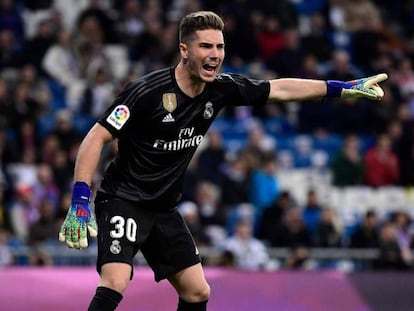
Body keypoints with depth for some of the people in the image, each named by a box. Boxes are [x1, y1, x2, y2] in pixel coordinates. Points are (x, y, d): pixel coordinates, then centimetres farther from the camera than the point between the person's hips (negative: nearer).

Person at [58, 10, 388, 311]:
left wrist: (344, 88, 9)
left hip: (164, 209, 7)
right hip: (123, 200, -7)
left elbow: (279, 88, 9)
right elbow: (97, 138, -19)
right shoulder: (147, 91, -21)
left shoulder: (220, 90, -3)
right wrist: (80, 201, -27)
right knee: (115, 284, -26)